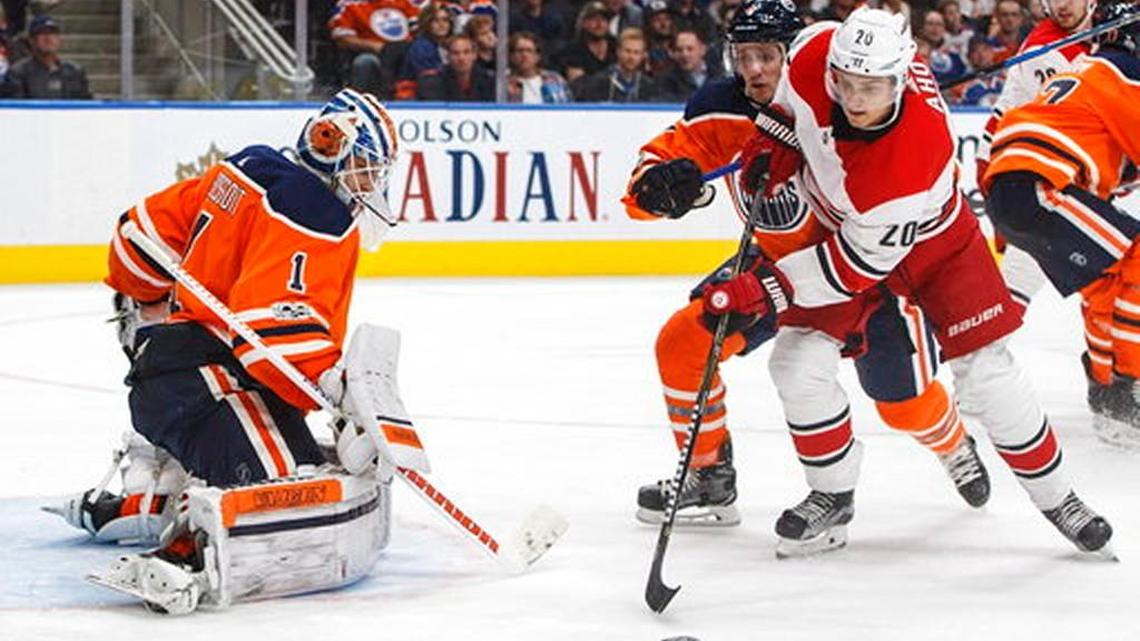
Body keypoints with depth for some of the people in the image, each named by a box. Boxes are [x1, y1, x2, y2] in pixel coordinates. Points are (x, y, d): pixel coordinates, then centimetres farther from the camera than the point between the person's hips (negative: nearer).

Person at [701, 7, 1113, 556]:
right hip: (841, 224, 5)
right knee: (799, 361, -9)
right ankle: (832, 495, 10)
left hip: (934, 239, -5)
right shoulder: (814, 53, -30)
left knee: (986, 372, -5)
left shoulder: (914, 159, -43)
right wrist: (773, 142, -12)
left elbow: (865, 260, -33)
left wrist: (771, 288, -35)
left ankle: (1055, 496, 14)